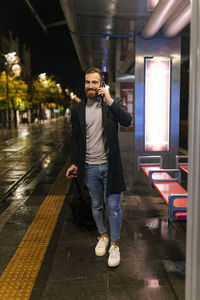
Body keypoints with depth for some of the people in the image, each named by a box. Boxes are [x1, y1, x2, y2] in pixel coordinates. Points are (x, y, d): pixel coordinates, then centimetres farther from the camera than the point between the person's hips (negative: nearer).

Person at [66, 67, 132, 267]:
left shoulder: (113, 103, -1)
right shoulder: (78, 109, 6)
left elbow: (127, 121, -17)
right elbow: (75, 138, 12)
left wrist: (109, 100, -20)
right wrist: (74, 163, 11)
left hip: (109, 165, -2)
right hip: (90, 167, 3)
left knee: (113, 207, 3)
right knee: (96, 206, 16)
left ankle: (114, 245, 19)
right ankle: (103, 236, 37)